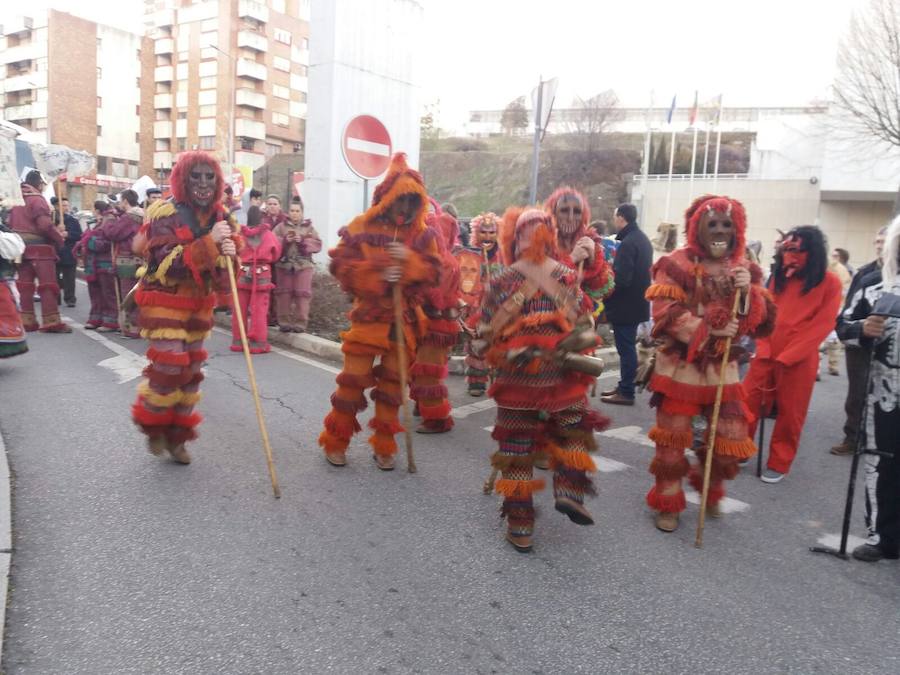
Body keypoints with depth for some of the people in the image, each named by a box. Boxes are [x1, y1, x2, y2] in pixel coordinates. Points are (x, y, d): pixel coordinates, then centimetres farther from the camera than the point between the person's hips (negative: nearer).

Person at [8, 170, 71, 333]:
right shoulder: (37, 200, -9)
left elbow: (11, 225, 17)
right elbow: (45, 225, -19)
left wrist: (20, 240, 21)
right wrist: (59, 239, -9)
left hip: (22, 248, 8)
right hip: (40, 248, -8)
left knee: (25, 284, 9)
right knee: (47, 284, -7)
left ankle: (26, 320, 10)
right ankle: (51, 321, -12)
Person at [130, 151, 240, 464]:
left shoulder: (220, 216, 5)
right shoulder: (167, 214, -13)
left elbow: (223, 272, 8)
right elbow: (166, 264, -24)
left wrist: (229, 252, -16)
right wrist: (209, 242, -30)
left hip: (199, 303, 6)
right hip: (166, 302, -6)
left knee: (191, 370, 10)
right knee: (170, 367, -14)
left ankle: (176, 436, 26)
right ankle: (153, 425, 14)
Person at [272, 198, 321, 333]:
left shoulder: (309, 227, 7)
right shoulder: (281, 227, 7)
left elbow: (317, 244, -3)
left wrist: (303, 241, -15)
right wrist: (284, 240, -18)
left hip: (304, 265, -1)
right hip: (284, 265, 1)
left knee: (302, 293, -3)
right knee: (284, 293, 2)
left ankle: (300, 322, 2)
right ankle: (284, 322, 10)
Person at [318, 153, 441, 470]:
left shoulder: (422, 233, 4)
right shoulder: (362, 226, -4)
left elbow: (432, 270, -3)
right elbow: (340, 264, -8)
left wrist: (408, 259, -22)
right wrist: (376, 273, -22)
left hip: (403, 321, 3)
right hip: (367, 317, -2)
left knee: (392, 383, 10)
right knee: (353, 381, 1)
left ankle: (384, 447, 23)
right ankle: (335, 442, 17)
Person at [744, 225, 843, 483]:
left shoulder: (829, 283, -4)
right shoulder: (778, 276, 10)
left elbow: (822, 325, -9)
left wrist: (787, 356, -13)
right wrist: (764, 348, -5)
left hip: (799, 360, -4)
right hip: (766, 354, 4)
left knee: (790, 413, 6)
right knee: (748, 404, 5)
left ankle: (778, 464, 21)